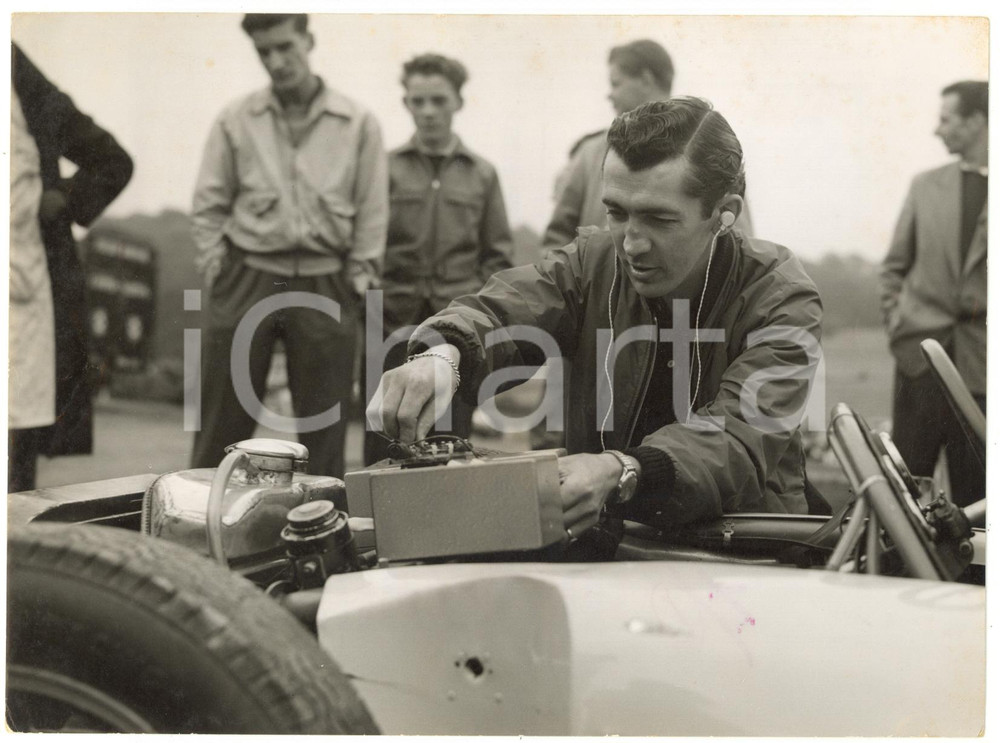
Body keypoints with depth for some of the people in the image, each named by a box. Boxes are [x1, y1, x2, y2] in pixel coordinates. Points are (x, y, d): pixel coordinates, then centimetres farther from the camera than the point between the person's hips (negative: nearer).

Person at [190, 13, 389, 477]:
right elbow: (209, 206, 7)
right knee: (223, 419, 1)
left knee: (323, 423, 5)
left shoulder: (358, 125, 3)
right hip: (248, 278, 0)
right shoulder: (235, 121, 5)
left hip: (325, 286, 0)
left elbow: (372, 212, 5)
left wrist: (357, 281, 0)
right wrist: (217, 274, 0)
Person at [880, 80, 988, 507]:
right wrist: (895, 321, 5)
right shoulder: (925, 186, 10)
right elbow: (894, 265, 16)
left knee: (973, 489, 4)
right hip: (923, 352, 2)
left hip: (981, 358, -2)